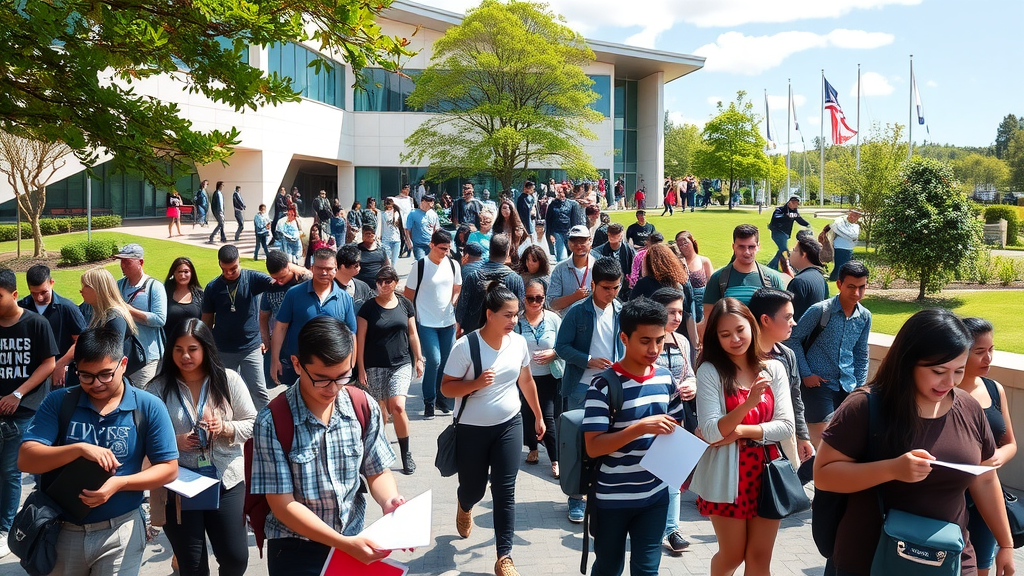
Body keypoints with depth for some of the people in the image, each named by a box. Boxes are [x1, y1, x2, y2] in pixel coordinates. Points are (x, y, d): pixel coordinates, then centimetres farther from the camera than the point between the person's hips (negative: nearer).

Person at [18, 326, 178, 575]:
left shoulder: (149, 407, -8)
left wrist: (120, 483, -21)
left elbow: (169, 469, -7)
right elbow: (26, 460, -11)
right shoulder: (58, 402, -3)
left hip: (120, 531, -2)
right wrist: (79, 448, -25)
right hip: (60, 529, 2)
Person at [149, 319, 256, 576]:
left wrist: (225, 428, -18)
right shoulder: (159, 387, -2)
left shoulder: (229, 380, -1)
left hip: (226, 482, 0)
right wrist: (173, 441, -17)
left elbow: (252, 424, 0)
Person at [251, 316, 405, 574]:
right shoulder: (272, 422, -20)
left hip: (354, 537, 4)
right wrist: (344, 543, -24)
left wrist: (388, 502, -19)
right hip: (296, 550, -3)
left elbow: (377, 472, 1)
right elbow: (283, 505, -18)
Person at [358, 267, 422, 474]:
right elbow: (360, 339, -2)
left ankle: (406, 453, 1)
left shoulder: (405, 304, 5)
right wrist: (361, 368, -5)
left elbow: (412, 334, 12)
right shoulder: (368, 307, -2)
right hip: (375, 366, 0)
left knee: (398, 406, -14)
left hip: (402, 363, 0)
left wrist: (418, 359, 9)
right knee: (380, 410, 5)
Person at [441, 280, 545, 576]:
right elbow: (446, 387, -13)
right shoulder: (466, 346, -18)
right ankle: (464, 507, 52)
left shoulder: (519, 342, -4)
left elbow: (526, 381, 11)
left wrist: (538, 416, 18)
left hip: (509, 425, 3)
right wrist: (476, 383, -30)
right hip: (471, 429, -2)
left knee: (505, 491, -1)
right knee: (473, 487, 13)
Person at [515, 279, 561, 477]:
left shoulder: (553, 318, -4)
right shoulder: (517, 320, -8)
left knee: (548, 418, -5)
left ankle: (555, 460, 5)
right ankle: (532, 449, 37)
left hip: (549, 377, -1)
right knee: (527, 415, 13)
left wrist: (554, 354, -15)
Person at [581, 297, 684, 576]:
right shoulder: (604, 384, -17)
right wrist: (640, 428, -29)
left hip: (656, 494, 4)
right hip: (612, 498, -4)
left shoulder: (665, 378, 1)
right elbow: (593, 447, -20)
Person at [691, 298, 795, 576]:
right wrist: (749, 403, -28)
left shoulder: (773, 369, 2)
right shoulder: (710, 371, -9)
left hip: (766, 473, 3)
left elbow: (786, 425, -4)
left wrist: (741, 432, -17)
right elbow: (711, 432, -16)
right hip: (727, 477, -3)